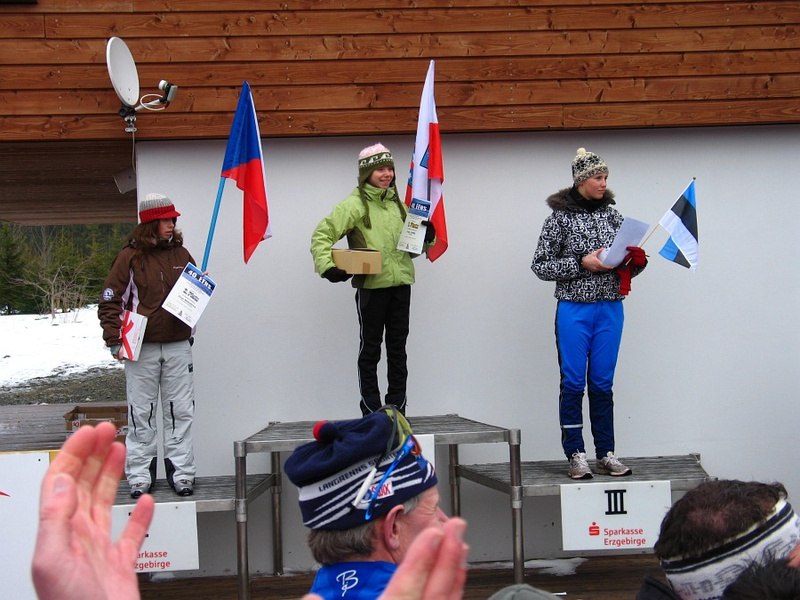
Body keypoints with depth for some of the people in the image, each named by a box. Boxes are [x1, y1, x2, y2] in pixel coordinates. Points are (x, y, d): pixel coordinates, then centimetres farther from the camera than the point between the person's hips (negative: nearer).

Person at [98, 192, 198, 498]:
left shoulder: (181, 254, 10)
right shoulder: (130, 257, -2)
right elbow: (110, 301, -2)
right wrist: (115, 340, -10)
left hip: (178, 346, 3)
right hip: (141, 349, -3)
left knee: (180, 411, 3)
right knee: (141, 414, 2)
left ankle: (181, 472, 9)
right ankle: (140, 475, 8)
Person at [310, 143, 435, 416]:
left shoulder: (397, 203, 15)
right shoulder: (355, 204, -5)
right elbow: (322, 235, -11)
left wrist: (426, 238, 5)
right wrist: (328, 266, -24)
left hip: (401, 283, 6)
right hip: (371, 285, -6)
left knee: (398, 348, 11)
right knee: (370, 348, 4)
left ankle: (397, 407, 21)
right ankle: (371, 410, 12)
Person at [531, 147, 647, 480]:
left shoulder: (612, 214, 9)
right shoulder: (561, 216, -3)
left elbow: (628, 262, 17)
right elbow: (540, 265, -5)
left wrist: (634, 262, -6)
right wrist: (581, 263, -15)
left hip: (610, 309, 3)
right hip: (574, 309, -3)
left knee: (603, 383, 7)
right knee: (573, 383, 1)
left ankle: (606, 453, 12)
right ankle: (576, 455, 7)